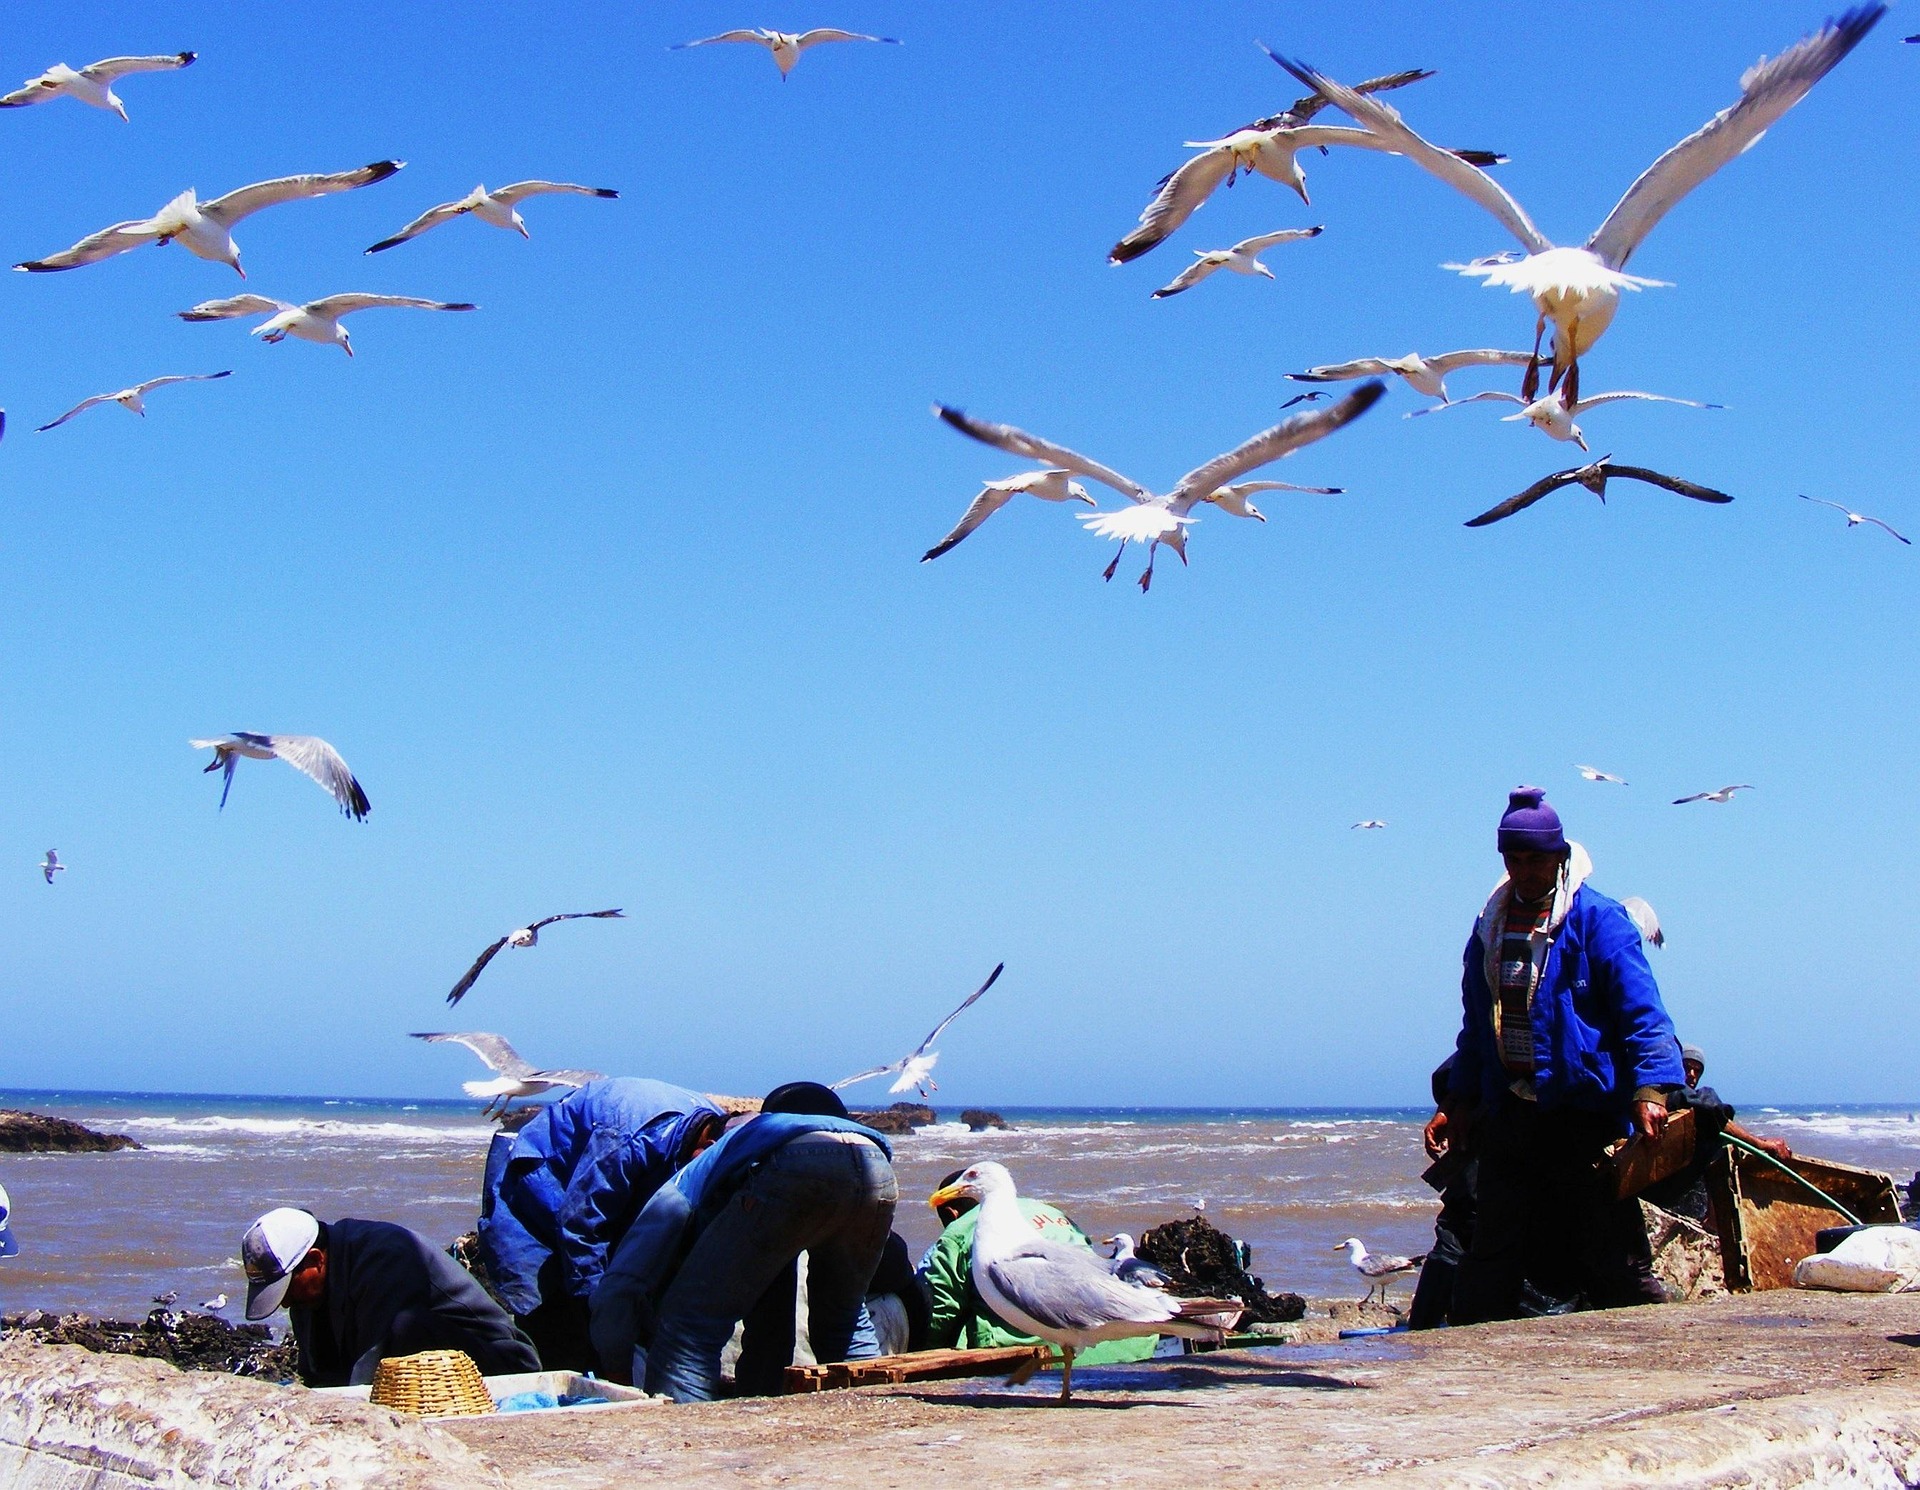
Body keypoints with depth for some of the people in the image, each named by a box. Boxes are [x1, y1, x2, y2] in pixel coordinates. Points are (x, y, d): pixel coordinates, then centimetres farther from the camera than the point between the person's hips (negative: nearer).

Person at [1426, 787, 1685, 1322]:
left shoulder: (1599, 920, -4)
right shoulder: (1490, 925, 14)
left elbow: (1642, 1013, -11)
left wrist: (1650, 1088, -24)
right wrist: (1458, 1103, 16)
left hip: (1584, 1113, -6)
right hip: (1507, 1113, 6)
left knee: (1610, 1249, -4)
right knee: (1490, 1257, 8)